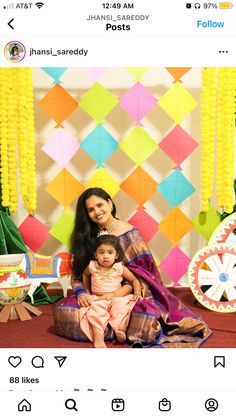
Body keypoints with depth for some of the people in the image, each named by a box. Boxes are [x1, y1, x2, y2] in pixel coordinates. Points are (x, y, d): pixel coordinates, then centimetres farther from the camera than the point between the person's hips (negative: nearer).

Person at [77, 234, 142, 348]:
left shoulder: (120, 268, -5)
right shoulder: (92, 266, -1)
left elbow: (134, 280, 6)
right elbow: (85, 275, 24)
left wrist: (137, 293, -8)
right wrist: (86, 290, 19)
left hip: (116, 298, 0)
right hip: (97, 299, 0)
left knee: (121, 305, -31)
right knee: (95, 310, -30)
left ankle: (121, 330, -25)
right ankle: (98, 337, -39)